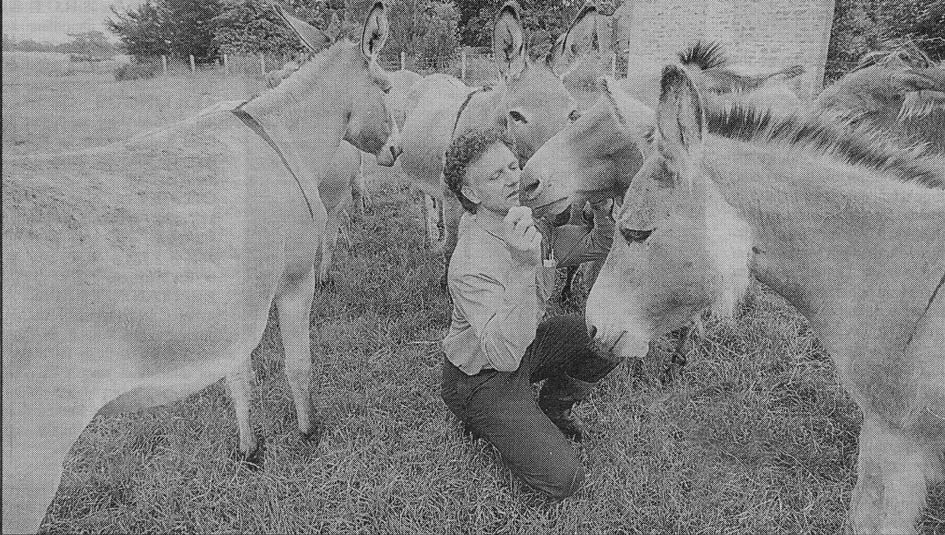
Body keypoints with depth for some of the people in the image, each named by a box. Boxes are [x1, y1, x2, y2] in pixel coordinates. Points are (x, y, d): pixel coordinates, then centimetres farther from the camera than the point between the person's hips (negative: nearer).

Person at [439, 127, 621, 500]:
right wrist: (523, 267, -51)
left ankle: (552, 410, 14)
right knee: (562, 479, -15)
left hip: (525, 346, 7)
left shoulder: (534, 226, -7)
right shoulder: (471, 264, -33)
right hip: (481, 379, -7)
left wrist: (600, 203, -14)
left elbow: (601, 245, 5)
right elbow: (504, 354, -42)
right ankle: (487, 423, 10)